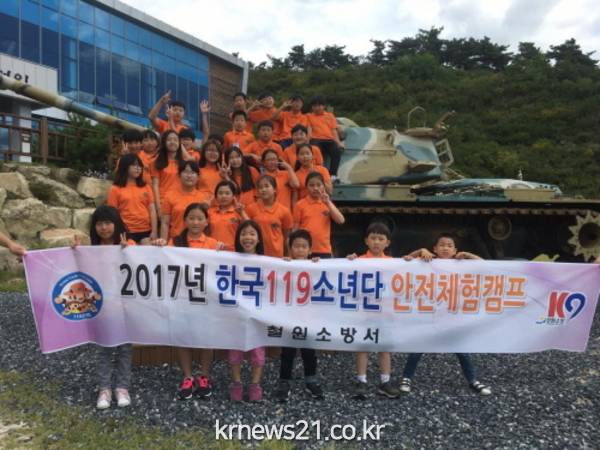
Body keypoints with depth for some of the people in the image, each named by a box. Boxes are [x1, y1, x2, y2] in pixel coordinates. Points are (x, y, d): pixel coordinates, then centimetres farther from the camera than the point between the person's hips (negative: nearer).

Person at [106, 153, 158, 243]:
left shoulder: (146, 187, 11)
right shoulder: (115, 189, 2)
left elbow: (152, 210, 7)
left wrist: (154, 232, -2)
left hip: (146, 232, 3)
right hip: (127, 233, -2)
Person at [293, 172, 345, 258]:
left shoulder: (328, 203, 9)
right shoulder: (300, 205, 1)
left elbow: (341, 221, -4)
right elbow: (295, 228, 3)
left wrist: (328, 202, -9)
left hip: (324, 250, 2)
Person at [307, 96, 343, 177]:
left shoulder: (330, 115, 23)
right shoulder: (309, 116, 19)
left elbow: (334, 130, 16)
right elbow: (309, 129, 7)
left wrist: (338, 142, -1)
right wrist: (308, 140, -14)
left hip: (329, 139, 2)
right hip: (316, 139, -2)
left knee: (337, 149, -31)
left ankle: (333, 174, -30)